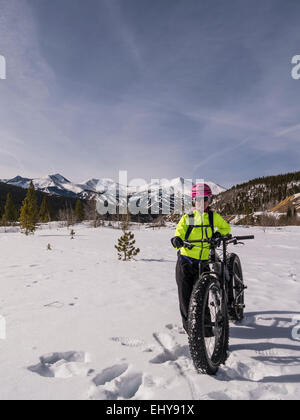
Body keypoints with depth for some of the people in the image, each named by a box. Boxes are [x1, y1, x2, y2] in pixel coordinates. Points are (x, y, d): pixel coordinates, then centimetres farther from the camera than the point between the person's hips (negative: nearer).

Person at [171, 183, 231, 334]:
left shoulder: (213, 216, 5)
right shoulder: (187, 218, 3)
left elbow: (226, 227, 19)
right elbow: (179, 233, -3)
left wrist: (219, 234, -2)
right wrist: (176, 240, -27)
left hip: (203, 263, 0)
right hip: (185, 262, 0)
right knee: (185, 295, 4)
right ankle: (188, 325, 23)